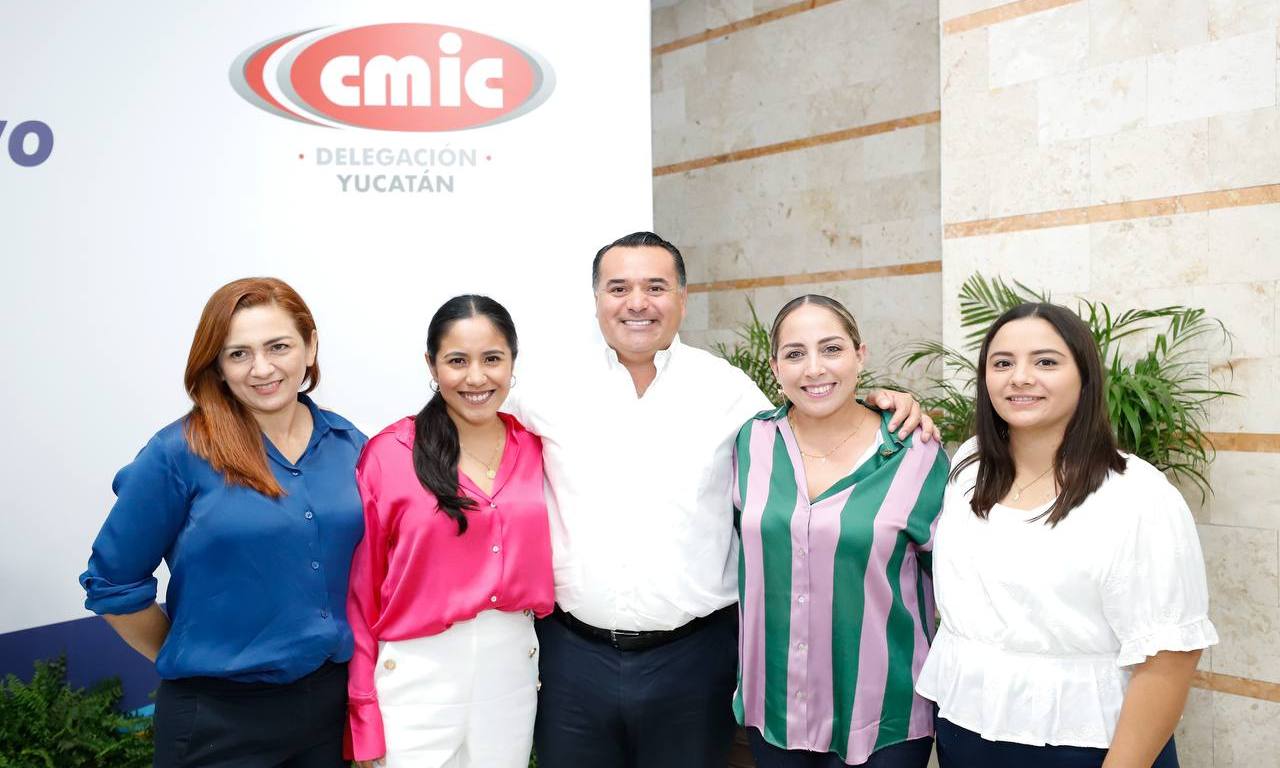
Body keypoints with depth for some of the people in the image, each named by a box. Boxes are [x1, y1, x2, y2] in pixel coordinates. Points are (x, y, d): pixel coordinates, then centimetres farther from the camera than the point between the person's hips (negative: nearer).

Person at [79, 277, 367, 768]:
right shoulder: (179, 454, -12)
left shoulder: (349, 445, 0)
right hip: (219, 716, -4)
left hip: (332, 700, 4)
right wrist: (188, 662, 2)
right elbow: (113, 584, -5)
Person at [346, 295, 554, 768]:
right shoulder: (388, 454, -9)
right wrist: (364, 714, -6)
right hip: (418, 675, -3)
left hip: (514, 667, 4)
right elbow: (360, 591, -7)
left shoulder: (536, 451, 1)